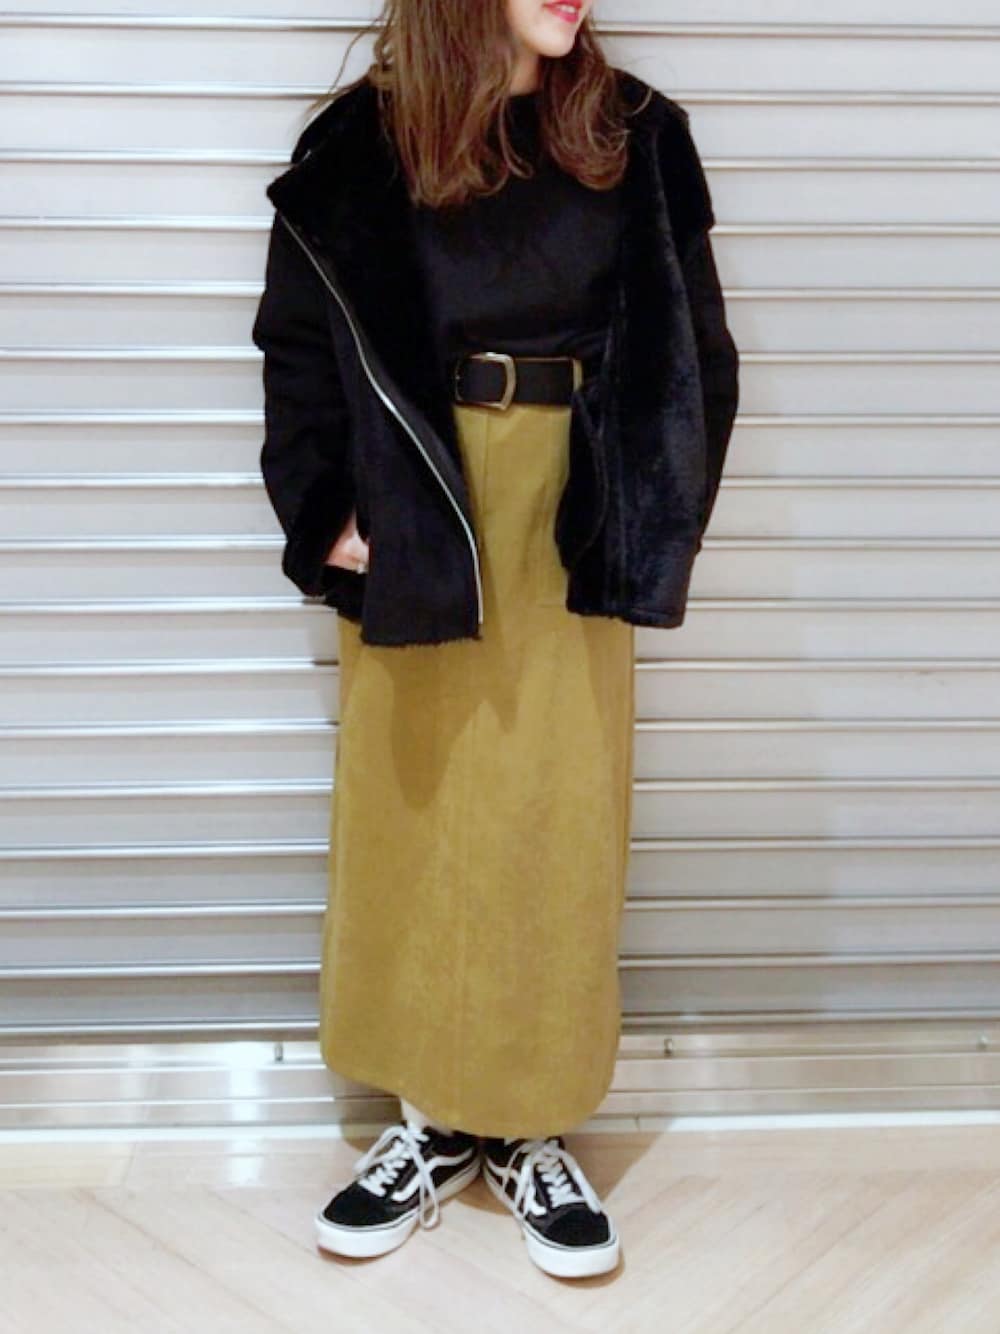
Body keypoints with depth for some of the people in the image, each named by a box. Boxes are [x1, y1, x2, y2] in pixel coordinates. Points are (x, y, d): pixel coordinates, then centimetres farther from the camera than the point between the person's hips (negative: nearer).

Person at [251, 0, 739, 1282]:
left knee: (561, 816, 4)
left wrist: (646, 518, -2)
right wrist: (329, 514, -6)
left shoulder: (637, 136, 5)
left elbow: (693, 350, 6)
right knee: (416, 807, 6)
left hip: (574, 521, 1)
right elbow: (301, 344, 3)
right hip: (415, 521, 0)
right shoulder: (360, 141, 1)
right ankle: (432, 1120, 22)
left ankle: (535, 1132, 19)